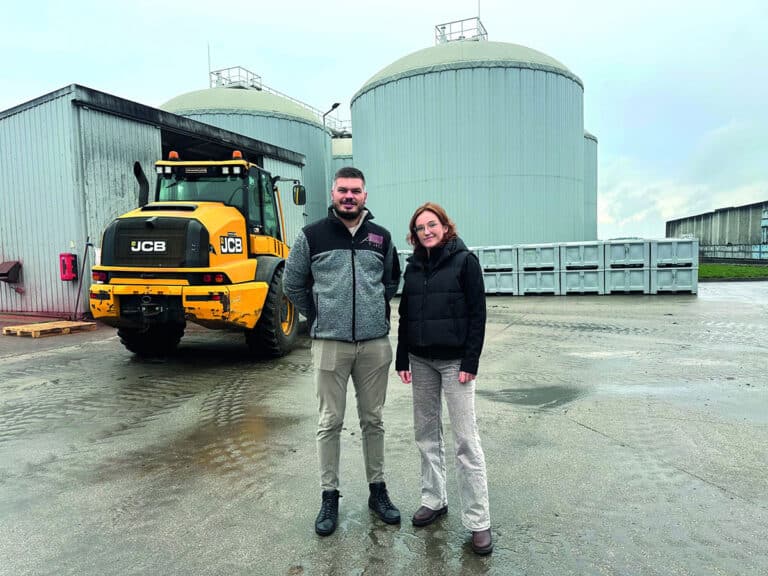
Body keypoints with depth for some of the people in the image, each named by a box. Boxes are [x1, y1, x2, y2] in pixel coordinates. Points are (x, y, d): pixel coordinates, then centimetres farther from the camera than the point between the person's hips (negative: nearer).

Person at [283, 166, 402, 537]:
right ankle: (329, 496, 21)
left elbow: (392, 281, 21)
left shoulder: (382, 238, 6)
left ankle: (377, 489, 28)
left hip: (375, 343, 2)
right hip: (330, 344, -2)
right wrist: (318, 317, 8)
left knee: (373, 420, 12)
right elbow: (292, 284, 8)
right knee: (330, 423, 6)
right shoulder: (312, 236, -1)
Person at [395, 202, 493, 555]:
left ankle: (478, 521, 7)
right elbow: (405, 315, 13)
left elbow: (477, 313, -7)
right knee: (426, 432, 13)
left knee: (465, 439, -3)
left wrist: (470, 362, -13)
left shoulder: (465, 261, -3)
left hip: (454, 360, -5)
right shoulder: (413, 267, 10)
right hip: (421, 361, 5)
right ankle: (433, 499, 29)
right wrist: (402, 360, 7)